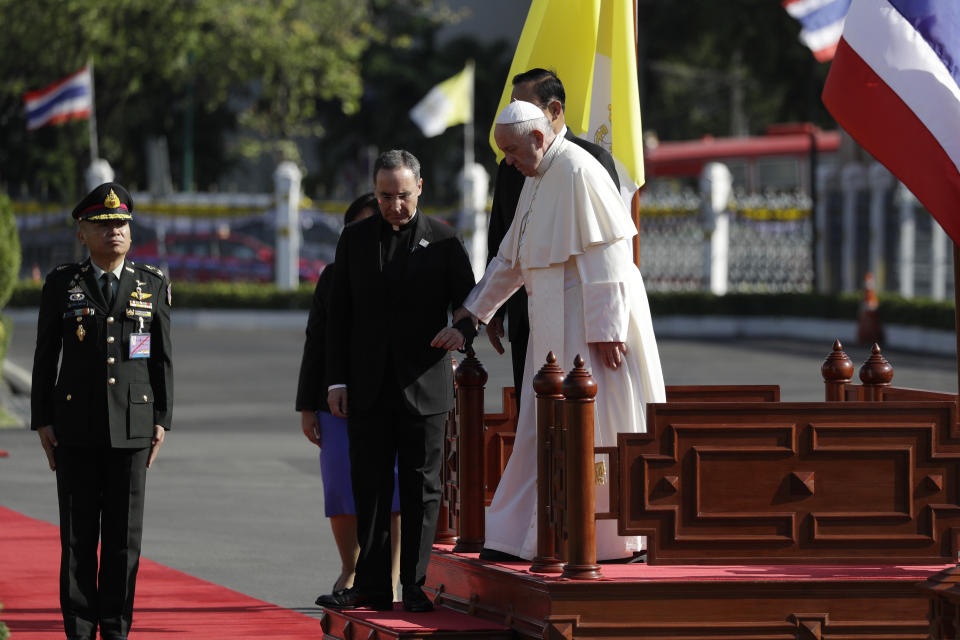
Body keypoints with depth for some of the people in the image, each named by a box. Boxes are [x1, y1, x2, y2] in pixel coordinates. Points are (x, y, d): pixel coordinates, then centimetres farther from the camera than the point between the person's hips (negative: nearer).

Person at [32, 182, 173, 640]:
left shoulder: (153, 286, 7)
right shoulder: (62, 285, 4)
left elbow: (162, 358, 9)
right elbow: (45, 356, 5)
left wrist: (162, 420, 3)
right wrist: (41, 421, 0)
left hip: (132, 427, 1)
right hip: (75, 427, -1)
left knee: (124, 533, 1)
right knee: (78, 533, 0)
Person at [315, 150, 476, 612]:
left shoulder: (443, 240, 1)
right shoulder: (355, 239, 8)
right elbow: (340, 315, 9)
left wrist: (463, 330, -22)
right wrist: (337, 380, 2)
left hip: (424, 386, -2)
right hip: (368, 388, 2)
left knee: (421, 488, 2)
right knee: (369, 488, 4)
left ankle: (415, 586, 6)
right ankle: (371, 586, 8)